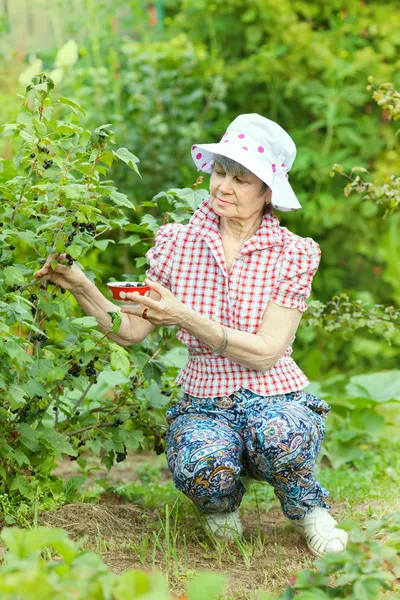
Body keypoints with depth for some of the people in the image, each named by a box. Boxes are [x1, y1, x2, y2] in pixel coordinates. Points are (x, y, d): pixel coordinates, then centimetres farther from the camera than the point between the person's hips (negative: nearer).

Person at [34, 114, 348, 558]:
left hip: (274, 398, -1)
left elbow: (265, 353, -14)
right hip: (204, 403, 1)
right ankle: (222, 503, 6)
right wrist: (80, 287, -16)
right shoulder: (176, 243, 2)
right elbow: (131, 330, 1)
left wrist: (185, 317, -25)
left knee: (279, 438, -38)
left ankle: (307, 507, -2)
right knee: (203, 467, -34)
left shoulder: (293, 254, -5)